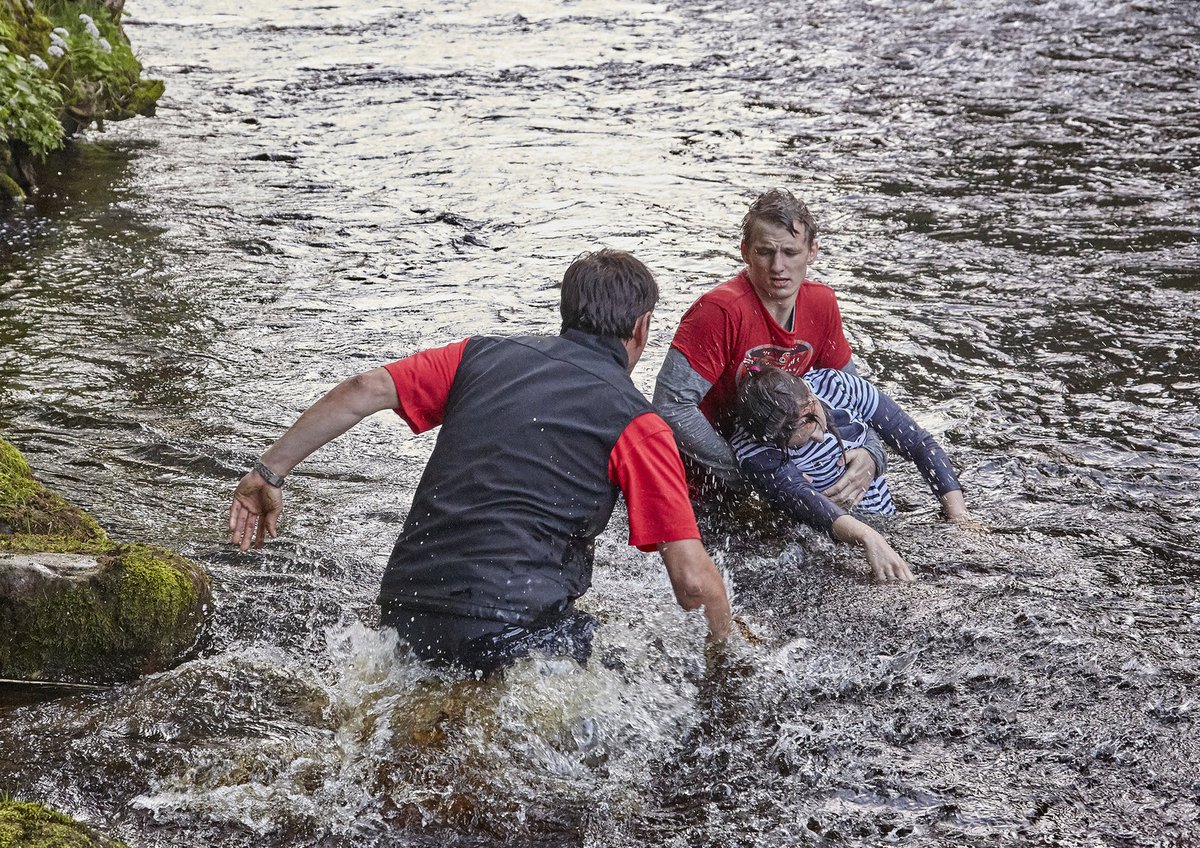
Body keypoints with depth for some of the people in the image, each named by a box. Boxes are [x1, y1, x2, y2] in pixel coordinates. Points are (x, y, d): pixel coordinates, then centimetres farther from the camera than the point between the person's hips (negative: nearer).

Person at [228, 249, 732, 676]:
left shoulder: (483, 355, 12)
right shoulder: (637, 424, -1)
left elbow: (362, 393, 3)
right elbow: (693, 582, -5)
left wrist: (269, 474, 10)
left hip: (404, 609, 7)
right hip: (508, 629, -6)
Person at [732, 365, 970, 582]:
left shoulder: (836, 385, -14)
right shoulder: (750, 448, -22)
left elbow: (919, 443, -8)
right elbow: (802, 499, -38)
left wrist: (959, 517, -16)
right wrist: (868, 539, -54)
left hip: (881, 518, 4)